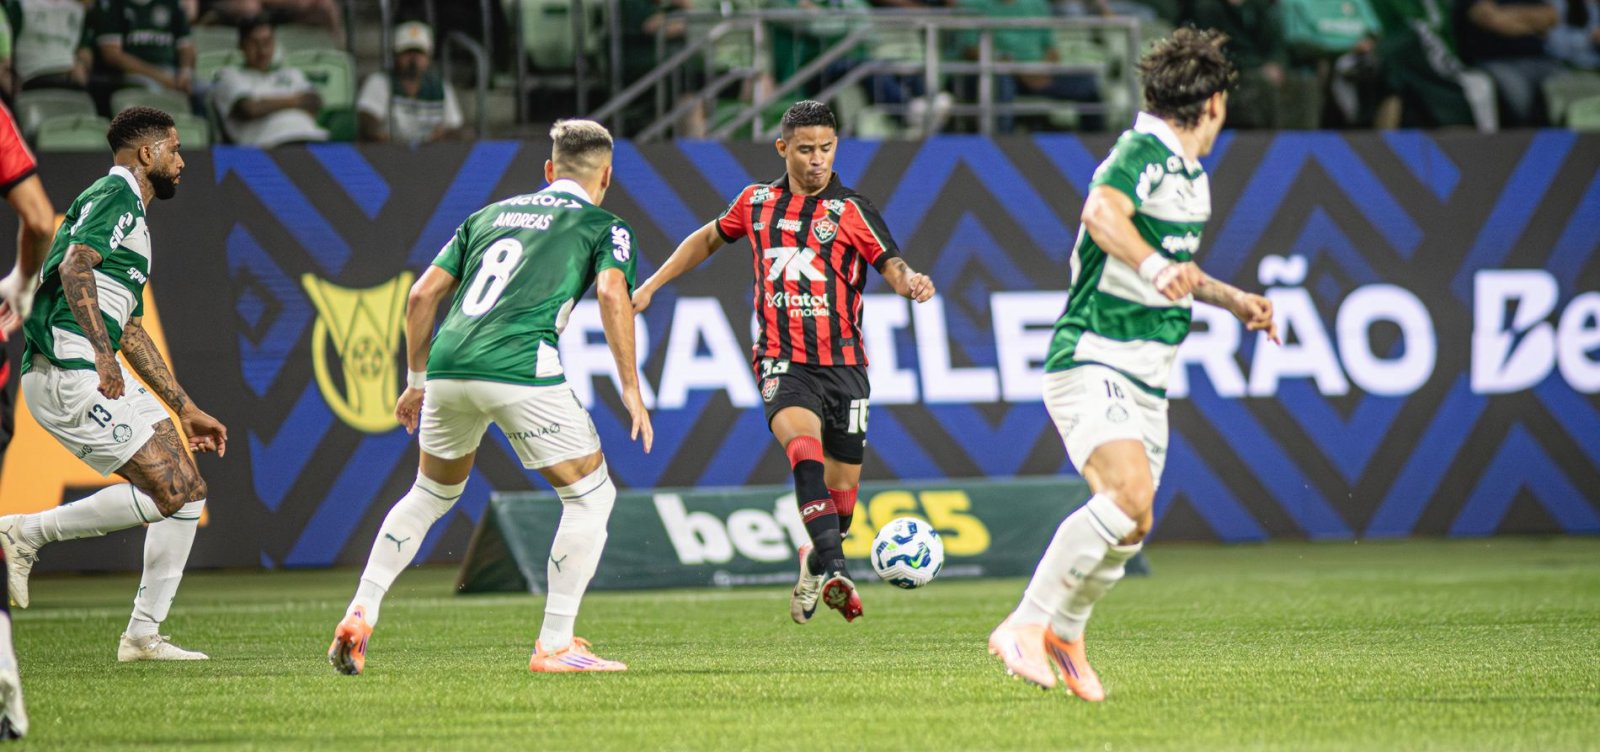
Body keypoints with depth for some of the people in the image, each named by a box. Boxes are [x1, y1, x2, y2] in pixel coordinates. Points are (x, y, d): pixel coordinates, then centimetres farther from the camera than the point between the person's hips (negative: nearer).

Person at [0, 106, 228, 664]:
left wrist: (186, 409, 31)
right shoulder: (113, 195, -4)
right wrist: (103, 353, -33)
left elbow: (131, 330, 31)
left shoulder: (132, 215, 27)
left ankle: (143, 635, 7)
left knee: (189, 492, 6)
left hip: (97, 376, 10)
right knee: (169, 491, -16)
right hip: (68, 372, -10)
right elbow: (75, 267, -22)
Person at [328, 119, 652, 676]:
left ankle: (359, 616, 18)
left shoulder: (491, 214, 27)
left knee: (431, 493, 27)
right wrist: (631, 389, -5)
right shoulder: (604, 227, 13)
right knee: (591, 494, 9)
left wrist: (416, 381, 29)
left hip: (449, 367, 5)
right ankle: (555, 645, 3)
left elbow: (422, 294, 22)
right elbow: (612, 293, -7)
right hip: (521, 368, -5)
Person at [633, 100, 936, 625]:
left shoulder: (851, 211, 2)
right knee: (802, 438, -31)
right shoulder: (757, 202, 10)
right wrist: (652, 285, 25)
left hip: (843, 362, 1)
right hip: (783, 361, -1)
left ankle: (814, 574, 33)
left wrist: (911, 283, -32)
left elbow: (892, 266, -8)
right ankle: (831, 566, -42)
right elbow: (710, 238, 28)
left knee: (841, 489, 3)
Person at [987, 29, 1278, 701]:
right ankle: (1023, 627, -21)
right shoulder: (1142, 152, -13)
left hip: (1146, 381, 9)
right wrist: (1152, 266, -51)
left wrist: (1232, 299, 38)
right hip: (1091, 362, -9)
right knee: (1129, 497, -27)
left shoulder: (1191, 176, 16)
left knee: (1127, 529, 9)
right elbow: (1101, 213, -35)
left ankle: (1063, 635, 31)